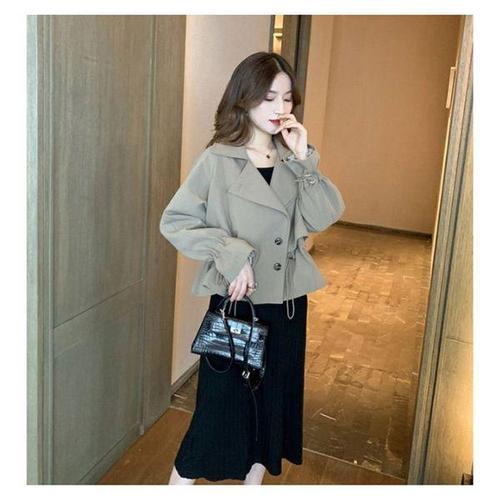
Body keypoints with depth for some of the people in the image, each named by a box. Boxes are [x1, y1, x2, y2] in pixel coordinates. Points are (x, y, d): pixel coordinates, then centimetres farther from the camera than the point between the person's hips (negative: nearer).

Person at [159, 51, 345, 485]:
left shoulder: (293, 159, 4)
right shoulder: (218, 160, -9)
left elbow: (324, 217, -7)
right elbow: (174, 222, -9)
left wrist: (303, 159, -15)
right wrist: (228, 250, -19)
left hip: (287, 305, 5)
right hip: (235, 302, -5)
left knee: (275, 402, 17)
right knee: (220, 406, 4)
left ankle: (254, 480, 39)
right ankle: (181, 482, 26)